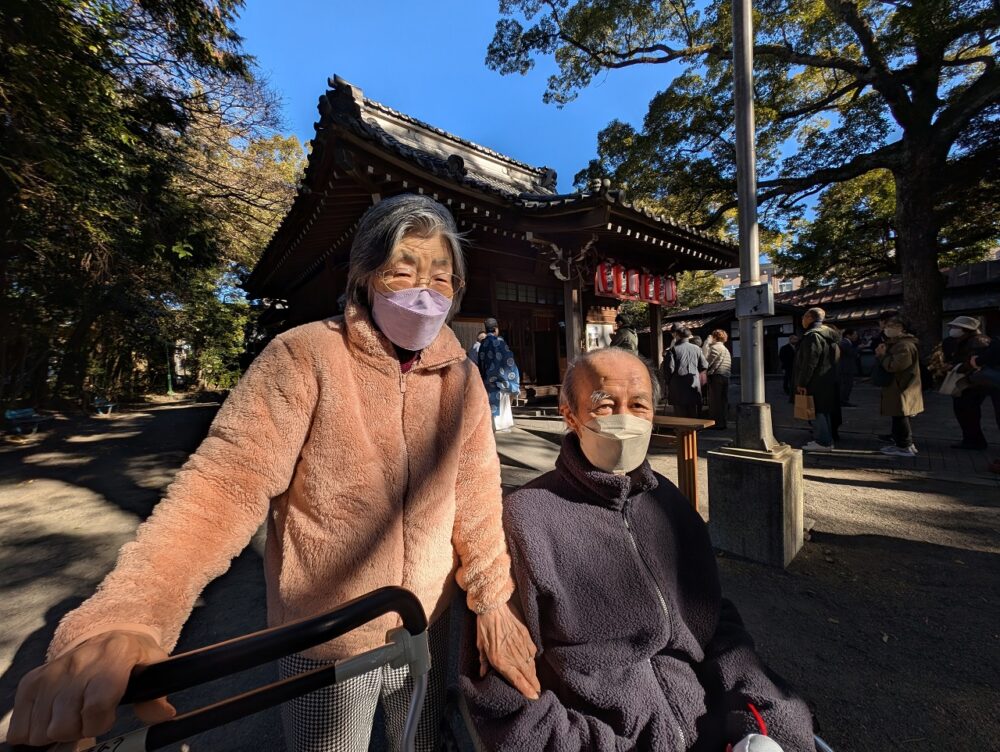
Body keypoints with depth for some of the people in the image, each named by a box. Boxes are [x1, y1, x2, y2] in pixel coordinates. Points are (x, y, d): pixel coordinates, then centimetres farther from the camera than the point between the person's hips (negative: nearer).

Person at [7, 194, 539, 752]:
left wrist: (493, 601, -10)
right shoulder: (305, 358, -18)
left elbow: (476, 494, -6)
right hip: (326, 642, -3)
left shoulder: (462, 377, -6)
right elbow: (230, 479, -26)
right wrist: (123, 618, -39)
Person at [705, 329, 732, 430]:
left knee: (715, 400, -5)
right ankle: (722, 422, 18)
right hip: (725, 376, 9)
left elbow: (708, 362, -13)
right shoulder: (725, 349, 23)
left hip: (716, 376, -9)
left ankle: (717, 423, -4)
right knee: (723, 400, 12)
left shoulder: (715, 347, -7)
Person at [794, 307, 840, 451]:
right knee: (823, 411, 16)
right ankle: (826, 439, 24)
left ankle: (823, 442, -1)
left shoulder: (812, 335, -17)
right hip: (827, 381, 10)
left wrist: (802, 383, -18)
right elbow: (833, 357, 20)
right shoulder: (828, 333, 16)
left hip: (816, 383, -10)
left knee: (817, 411, -4)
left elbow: (810, 362, -22)